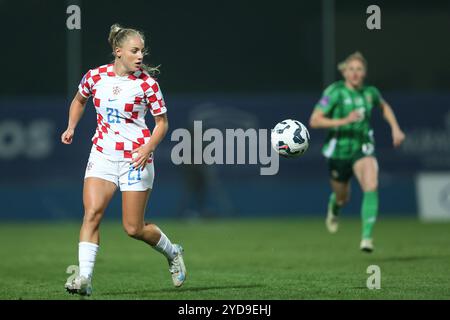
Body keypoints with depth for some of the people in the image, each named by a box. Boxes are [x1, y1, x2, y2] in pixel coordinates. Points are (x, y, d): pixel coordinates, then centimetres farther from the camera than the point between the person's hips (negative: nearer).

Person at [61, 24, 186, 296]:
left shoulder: (147, 83, -7)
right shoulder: (95, 76, 1)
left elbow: (162, 122, 1)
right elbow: (79, 100, 23)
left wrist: (148, 147, -15)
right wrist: (71, 127, 11)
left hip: (136, 158, -3)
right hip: (102, 155, 3)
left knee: (134, 228, 0)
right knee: (92, 214, -17)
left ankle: (173, 253, 29)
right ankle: (84, 278, -21)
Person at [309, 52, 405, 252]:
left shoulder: (370, 92, 0)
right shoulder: (335, 92, -12)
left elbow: (385, 107, 24)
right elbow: (314, 121, -18)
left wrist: (395, 128, 10)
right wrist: (343, 121, -27)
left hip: (363, 148, 1)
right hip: (339, 150, -1)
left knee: (371, 185, -27)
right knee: (343, 197, 16)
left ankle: (367, 237, -27)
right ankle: (334, 207, 56)